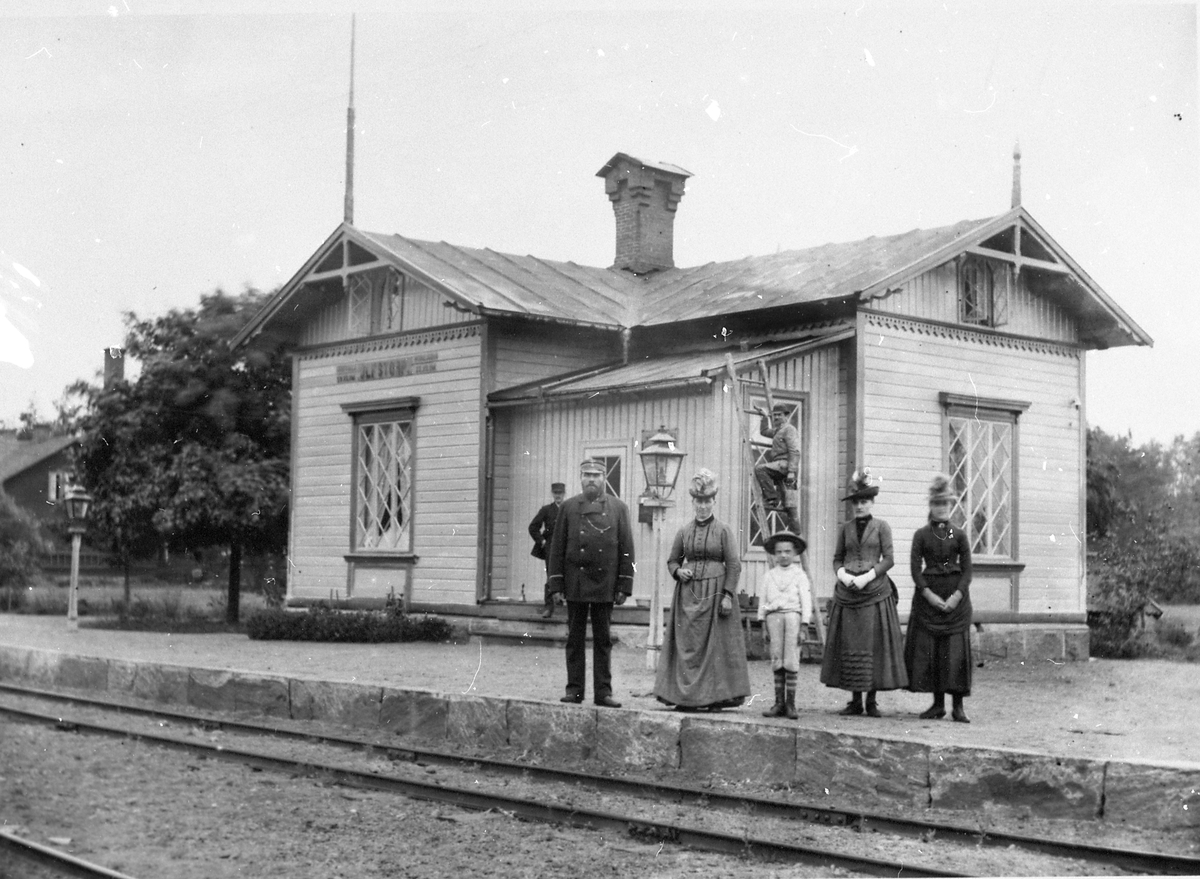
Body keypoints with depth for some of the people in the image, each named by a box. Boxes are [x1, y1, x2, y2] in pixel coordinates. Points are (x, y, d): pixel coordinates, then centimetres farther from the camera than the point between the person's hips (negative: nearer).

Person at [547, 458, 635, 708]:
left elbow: (626, 550, 3)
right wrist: (556, 584, -2)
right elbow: (557, 547, 4)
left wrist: (624, 586, -2)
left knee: (603, 640, 4)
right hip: (575, 583, 0)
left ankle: (603, 691, 9)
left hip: (605, 585, 0)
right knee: (575, 638, 6)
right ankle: (574, 689, 12)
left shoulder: (618, 508, 4)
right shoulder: (568, 507, 4)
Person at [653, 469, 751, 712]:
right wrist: (678, 571, -3)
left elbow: (734, 565, -2)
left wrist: (728, 595, -11)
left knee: (715, 643, -4)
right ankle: (685, 695, 5)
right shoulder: (684, 532, 10)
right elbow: (672, 560, 19)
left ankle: (717, 696, 1)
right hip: (688, 593, 3)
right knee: (687, 643, 1)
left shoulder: (723, 531, 1)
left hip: (714, 591, -3)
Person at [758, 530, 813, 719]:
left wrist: (804, 626, -5)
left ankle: (790, 703, -2)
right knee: (776, 660, 2)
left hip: (793, 615, -3)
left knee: (791, 661, -6)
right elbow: (763, 600, 15)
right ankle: (779, 702, 6)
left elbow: (806, 600, 2)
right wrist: (763, 626, 11)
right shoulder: (769, 576, 13)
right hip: (774, 616, 3)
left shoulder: (799, 575, 5)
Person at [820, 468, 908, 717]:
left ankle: (872, 701, 4)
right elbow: (837, 558, 14)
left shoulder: (881, 526, 3)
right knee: (849, 645, 1)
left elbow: (888, 559, -2)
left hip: (874, 592, -3)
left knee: (874, 645, -4)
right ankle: (855, 701, 9)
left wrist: (867, 577, -13)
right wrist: (842, 574, -7)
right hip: (847, 593, 3)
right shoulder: (846, 528, 11)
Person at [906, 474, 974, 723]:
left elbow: (967, 570, 2)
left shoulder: (959, 535, 5)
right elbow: (916, 569, -1)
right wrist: (929, 595, -12)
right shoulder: (921, 535, 4)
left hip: (956, 597, -1)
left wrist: (956, 596, -11)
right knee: (928, 649, 0)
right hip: (928, 596, 1)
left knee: (956, 651, -5)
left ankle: (958, 706, -1)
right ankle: (938, 704, 9)